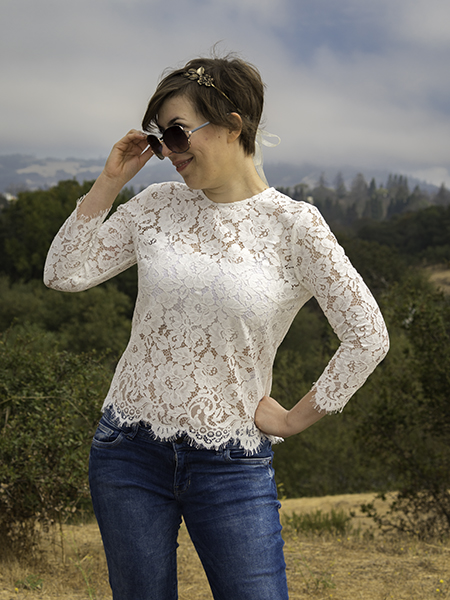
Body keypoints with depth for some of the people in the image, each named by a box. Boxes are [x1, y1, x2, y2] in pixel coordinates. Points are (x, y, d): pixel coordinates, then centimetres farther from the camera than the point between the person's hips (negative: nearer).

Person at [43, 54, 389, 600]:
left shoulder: (294, 225, -8)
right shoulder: (158, 204, 2)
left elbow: (367, 336, -6)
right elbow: (64, 274, 1)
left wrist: (296, 418, -3)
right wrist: (110, 181, -3)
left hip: (230, 466, -3)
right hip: (130, 452, 3)